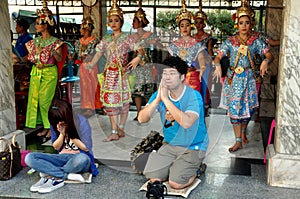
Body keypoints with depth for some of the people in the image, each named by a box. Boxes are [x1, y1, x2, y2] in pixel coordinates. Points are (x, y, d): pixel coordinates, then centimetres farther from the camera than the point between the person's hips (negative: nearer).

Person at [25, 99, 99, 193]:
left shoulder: (81, 122, -12)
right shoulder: (55, 124, -1)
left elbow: (86, 148, -8)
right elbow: (56, 147, 5)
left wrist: (70, 135, -14)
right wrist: (62, 134, -14)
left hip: (80, 158, -4)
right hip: (62, 157, 4)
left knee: (82, 159, -44)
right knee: (29, 158, -15)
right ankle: (66, 175, -26)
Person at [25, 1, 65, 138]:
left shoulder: (55, 42, -5)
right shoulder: (35, 41, 10)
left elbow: (60, 59, -11)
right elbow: (30, 57, 14)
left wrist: (54, 52, -29)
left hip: (49, 73, -6)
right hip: (35, 73, 6)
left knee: (46, 100, -6)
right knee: (35, 99, 5)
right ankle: (46, 127, 15)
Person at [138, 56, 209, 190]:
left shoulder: (193, 96, -21)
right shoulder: (159, 94, -5)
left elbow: (186, 123, -38)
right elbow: (141, 119, -14)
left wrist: (166, 99, -34)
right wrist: (158, 99, -28)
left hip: (192, 147, -5)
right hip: (170, 144, 5)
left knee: (176, 183, -16)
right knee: (153, 178, -4)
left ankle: (194, 169, 14)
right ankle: (175, 167, 22)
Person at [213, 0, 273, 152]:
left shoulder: (255, 41, 2)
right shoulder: (230, 41, 1)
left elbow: (269, 54, -1)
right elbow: (218, 57, -4)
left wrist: (265, 61, -24)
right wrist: (218, 65, -25)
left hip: (249, 78, 1)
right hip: (233, 78, -1)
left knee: (247, 107, 8)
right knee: (234, 107, -5)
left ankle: (243, 132, 35)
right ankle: (238, 141, 0)